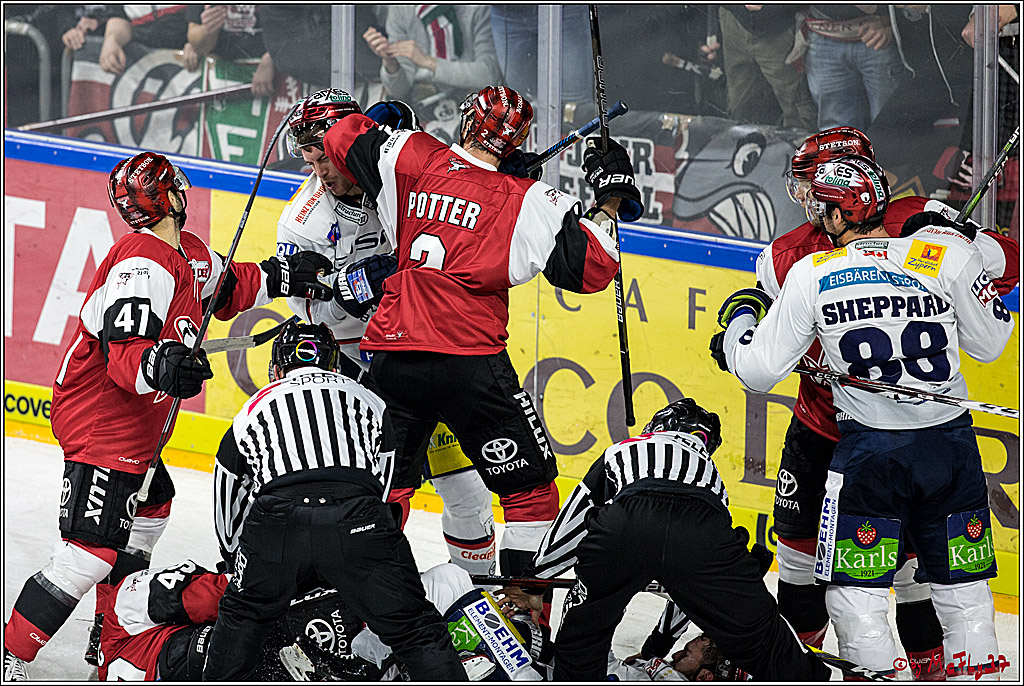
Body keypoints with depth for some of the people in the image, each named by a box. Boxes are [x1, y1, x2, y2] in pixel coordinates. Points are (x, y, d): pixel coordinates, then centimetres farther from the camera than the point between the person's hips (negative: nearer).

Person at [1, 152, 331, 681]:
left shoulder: (190, 253, 7)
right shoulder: (142, 266, -25)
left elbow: (225, 289, 28)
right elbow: (123, 355, -34)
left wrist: (283, 276, 18)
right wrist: (159, 365, -53)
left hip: (134, 419, 11)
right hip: (100, 423, -11)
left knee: (151, 504, 30)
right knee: (92, 553, -18)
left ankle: (107, 637, 41)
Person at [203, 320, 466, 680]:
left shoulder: (251, 412, 31)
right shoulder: (369, 401, 32)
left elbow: (228, 517, 39)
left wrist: (240, 564, 56)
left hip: (276, 521, 0)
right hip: (358, 523, 0)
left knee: (242, 614, 26)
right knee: (416, 629, 6)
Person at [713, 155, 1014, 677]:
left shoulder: (811, 275, -7)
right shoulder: (948, 254, -6)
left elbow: (759, 372, -1)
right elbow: (990, 344, 6)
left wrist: (739, 319, 20)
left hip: (869, 449, -2)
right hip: (950, 442, 2)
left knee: (857, 593, 7)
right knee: (962, 588, 13)